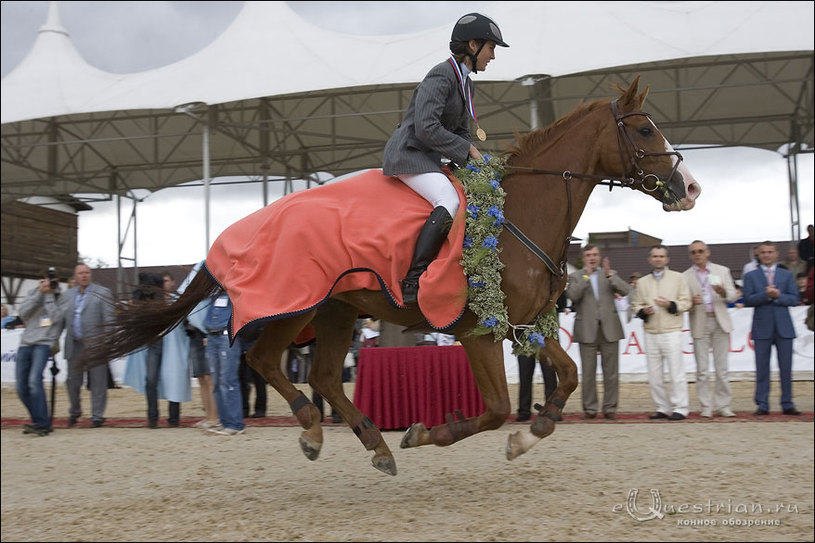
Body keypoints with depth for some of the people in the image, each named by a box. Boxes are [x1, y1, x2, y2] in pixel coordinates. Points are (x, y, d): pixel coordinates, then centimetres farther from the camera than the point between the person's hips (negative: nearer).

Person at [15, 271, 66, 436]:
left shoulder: (61, 297, 6)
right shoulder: (33, 293, 17)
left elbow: (57, 318, -10)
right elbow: (23, 312, 1)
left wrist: (49, 295, -6)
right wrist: (40, 293, -5)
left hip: (44, 343, -5)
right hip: (25, 343, 5)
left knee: (34, 381, -24)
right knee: (21, 388, 2)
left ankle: (42, 424, -25)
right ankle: (41, 421, 13)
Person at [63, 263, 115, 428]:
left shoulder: (102, 293, 0)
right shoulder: (68, 295, 15)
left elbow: (109, 319, -5)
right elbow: (62, 319, 19)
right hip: (74, 345, 4)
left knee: (97, 382, 0)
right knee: (72, 381, 10)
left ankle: (97, 416, 8)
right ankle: (74, 412, 29)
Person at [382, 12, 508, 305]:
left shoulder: (465, 83, 16)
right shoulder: (442, 76, -15)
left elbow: (461, 132, 22)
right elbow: (426, 128, -24)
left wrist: (474, 157, 4)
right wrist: (467, 150, -17)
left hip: (429, 159, 11)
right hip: (408, 153, -11)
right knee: (450, 201, -31)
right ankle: (413, 282, -34)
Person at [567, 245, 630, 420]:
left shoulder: (610, 274, 12)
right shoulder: (576, 276, 7)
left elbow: (626, 290, -3)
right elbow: (572, 295, -11)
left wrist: (609, 275, -14)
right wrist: (586, 275, -14)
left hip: (609, 329, 1)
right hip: (587, 330, -1)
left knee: (611, 372, 2)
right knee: (588, 372, 2)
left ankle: (610, 408, 9)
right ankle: (589, 408, 10)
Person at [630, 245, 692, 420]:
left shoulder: (678, 278, 8)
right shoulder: (642, 282, 16)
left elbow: (686, 302, 4)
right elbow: (636, 306, 15)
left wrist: (670, 305, -12)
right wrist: (643, 311, -6)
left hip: (671, 331, -3)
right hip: (650, 333, 3)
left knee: (676, 371, -6)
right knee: (654, 374, 4)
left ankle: (680, 408, 1)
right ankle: (663, 408, 13)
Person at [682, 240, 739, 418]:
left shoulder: (722, 271, 9)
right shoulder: (685, 277, 6)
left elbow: (734, 296, 3)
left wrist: (723, 292, -18)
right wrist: (691, 302, -17)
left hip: (720, 322, 1)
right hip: (700, 325, -1)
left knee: (721, 368, 2)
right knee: (702, 370, 0)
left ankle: (723, 406, 9)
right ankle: (707, 407, 7)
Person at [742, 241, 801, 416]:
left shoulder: (786, 275, 11)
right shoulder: (751, 276, 7)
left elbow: (794, 299, 3)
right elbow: (748, 300, -4)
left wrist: (778, 296, -13)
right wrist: (765, 295, -17)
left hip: (784, 327, 1)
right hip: (762, 328, -1)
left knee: (786, 368, 3)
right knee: (762, 369, 1)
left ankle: (787, 404, 11)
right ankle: (762, 405, 7)